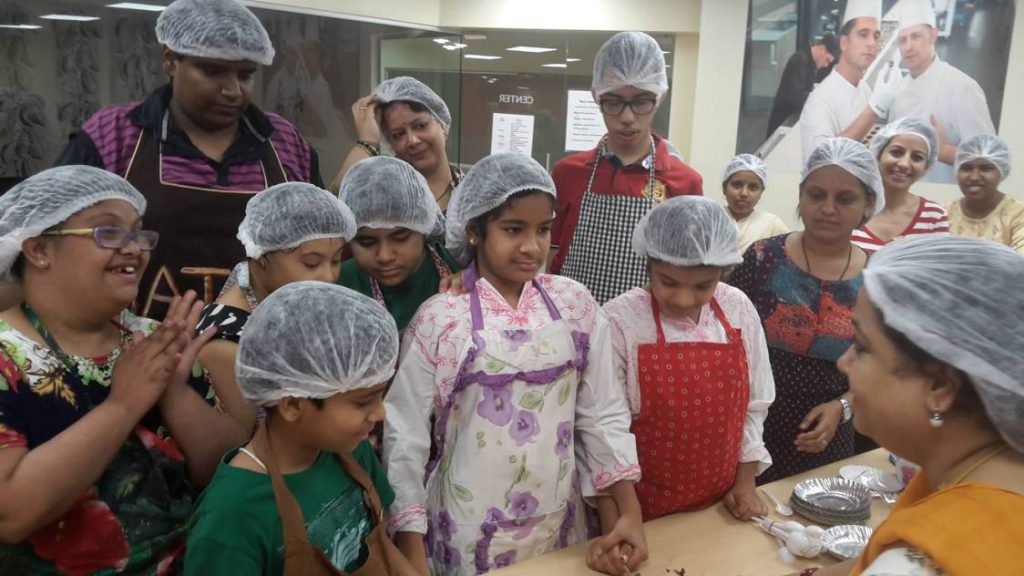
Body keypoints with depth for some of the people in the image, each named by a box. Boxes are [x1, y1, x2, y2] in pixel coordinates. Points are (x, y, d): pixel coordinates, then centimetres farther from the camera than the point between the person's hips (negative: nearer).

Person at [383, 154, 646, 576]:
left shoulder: (575, 304, -4)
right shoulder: (439, 320, -12)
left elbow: (602, 413, 1)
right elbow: (405, 436, -8)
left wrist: (628, 511, -5)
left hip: (558, 524, 3)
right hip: (469, 534, -3)